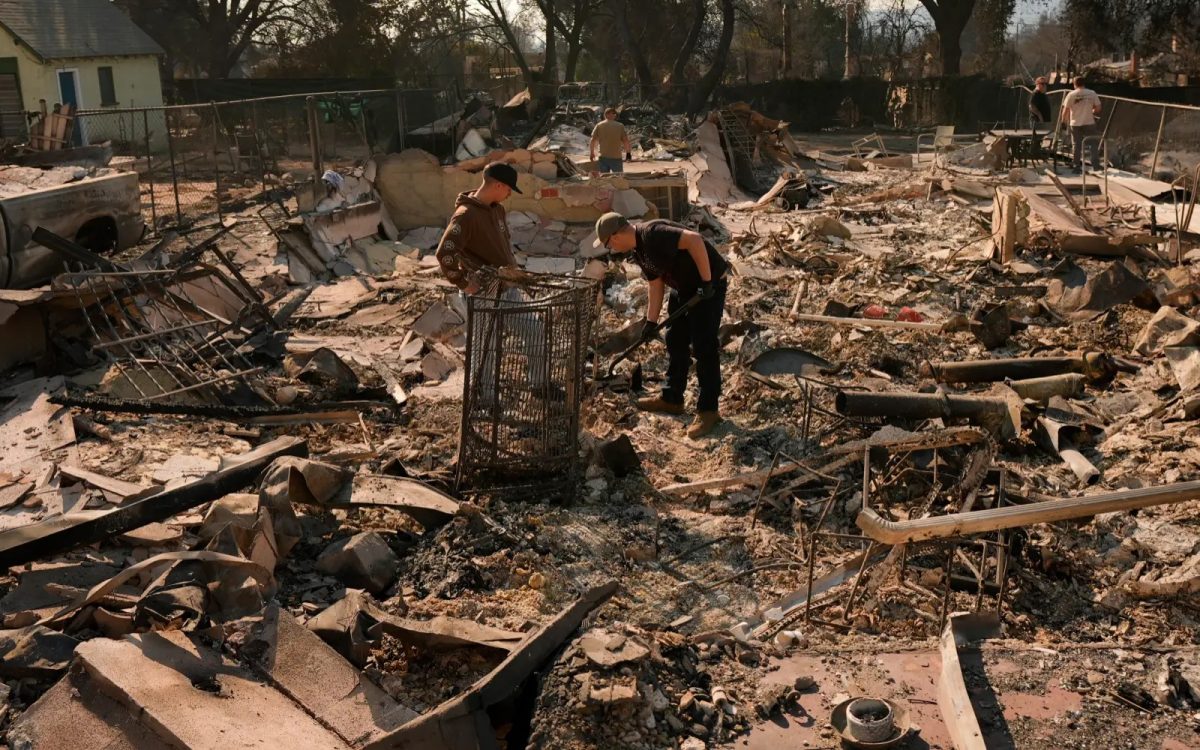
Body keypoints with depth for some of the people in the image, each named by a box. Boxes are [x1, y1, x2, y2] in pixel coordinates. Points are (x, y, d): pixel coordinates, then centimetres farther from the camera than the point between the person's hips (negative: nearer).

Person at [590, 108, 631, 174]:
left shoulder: (599, 125, 0)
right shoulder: (620, 126, -3)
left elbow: (593, 140, -2)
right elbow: (625, 141, -5)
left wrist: (592, 153, 10)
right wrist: (628, 153, 8)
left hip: (603, 158, 2)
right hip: (616, 158, -1)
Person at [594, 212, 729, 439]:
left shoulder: (652, 233, -28)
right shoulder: (637, 250, 3)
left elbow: (694, 240, -35)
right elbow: (656, 283, 9)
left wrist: (707, 281, -30)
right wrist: (651, 321, 6)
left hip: (708, 285, -10)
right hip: (684, 287, 10)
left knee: (704, 347, -7)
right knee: (676, 342, 15)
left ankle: (708, 410, 2)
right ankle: (671, 399, 27)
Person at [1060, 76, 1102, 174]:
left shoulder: (1071, 95, -6)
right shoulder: (1092, 93, -2)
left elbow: (1065, 110, -7)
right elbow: (1098, 108, 1)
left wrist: (1063, 120, 9)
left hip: (1075, 124, 0)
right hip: (1089, 123, 0)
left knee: (1076, 145, 7)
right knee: (1093, 144, 9)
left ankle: (1077, 167, 7)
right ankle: (1096, 165, 6)